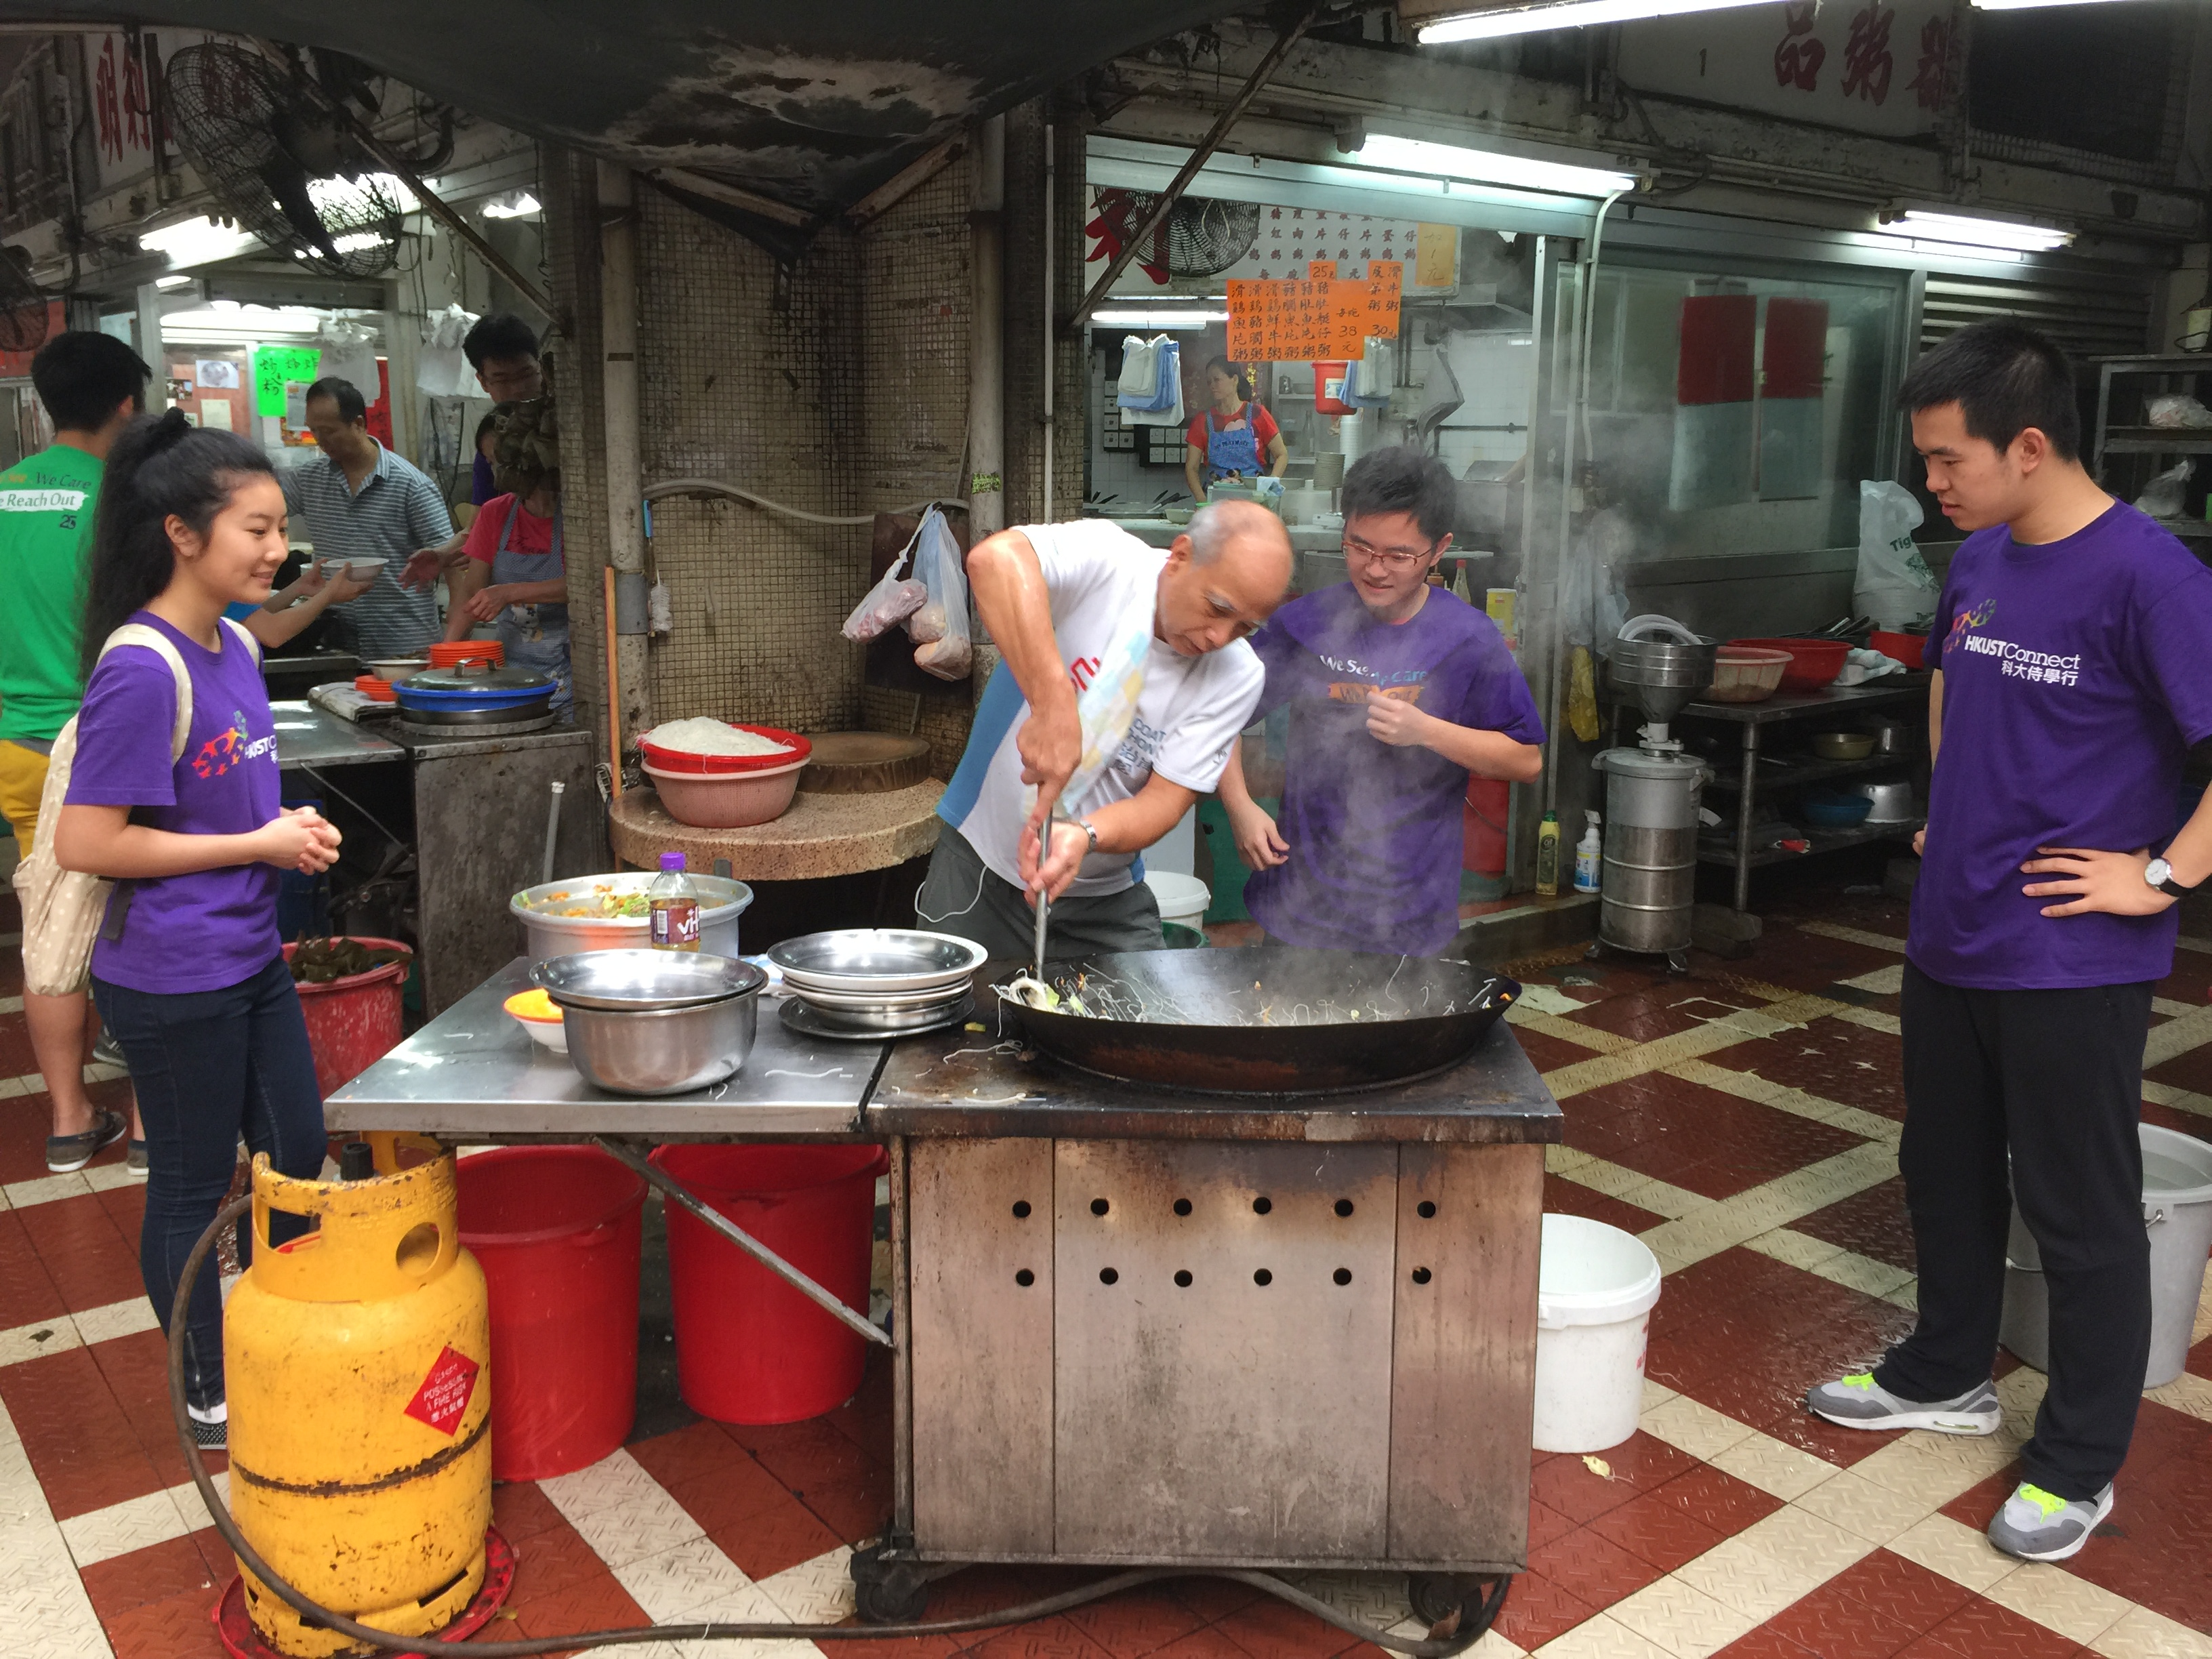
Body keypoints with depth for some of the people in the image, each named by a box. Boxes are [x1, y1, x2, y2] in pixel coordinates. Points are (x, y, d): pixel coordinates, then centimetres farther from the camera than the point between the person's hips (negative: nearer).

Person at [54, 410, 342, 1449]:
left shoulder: (235, 647, 5)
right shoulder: (141, 671, -22)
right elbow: (85, 844, -23)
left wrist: (291, 829, -1)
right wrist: (258, 845, -18)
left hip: (250, 960, 9)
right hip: (171, 981, -9)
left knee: (297, 1155, 18)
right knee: (191, 1188, 8)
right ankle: (208, 1395, 27)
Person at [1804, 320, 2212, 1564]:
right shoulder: (1980, 560, 5)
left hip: (2072, 959, -8)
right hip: (1953, 934, 8)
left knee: (2082, 1213, 7)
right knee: (1946, 1172, 21)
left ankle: (2080, 1466, 24)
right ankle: (1947, 1378, 41)